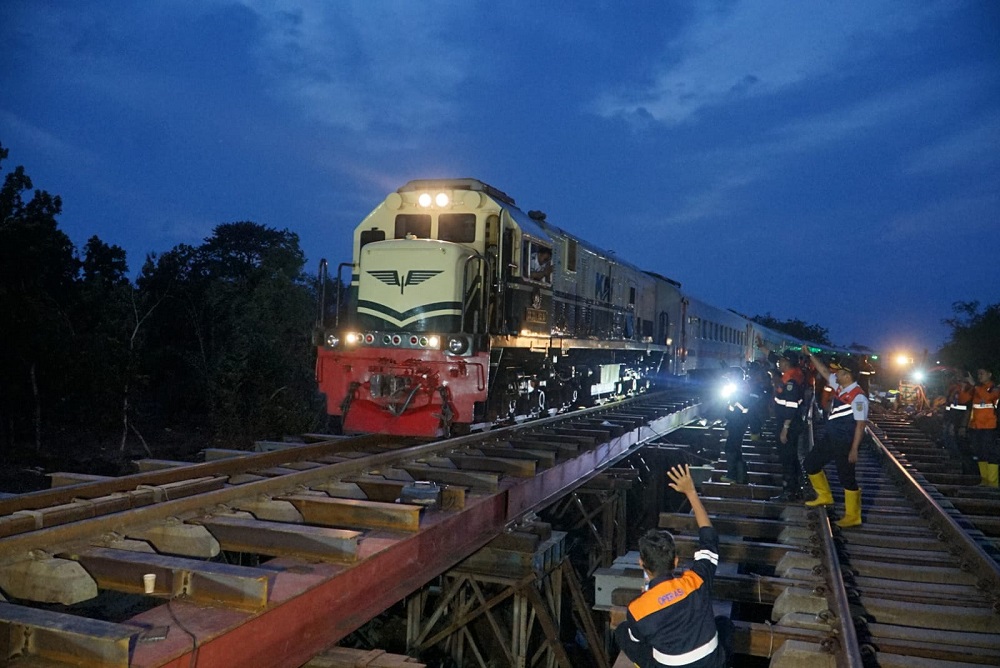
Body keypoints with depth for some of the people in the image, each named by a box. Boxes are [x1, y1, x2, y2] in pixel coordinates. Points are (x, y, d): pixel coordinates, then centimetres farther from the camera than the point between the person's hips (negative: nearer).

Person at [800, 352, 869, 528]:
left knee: (847, 477, 1)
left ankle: (852, 516, 15)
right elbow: (824, 371, 19)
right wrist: (810, 355, 17)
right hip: (829, 438, 9)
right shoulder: (839, 386, 2)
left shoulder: (858, 397, -22)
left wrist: (854, 449, -21)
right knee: (811, 462, 18)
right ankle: (824, 496, 35)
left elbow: (861, 424, -21)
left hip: (844, 443, -9)